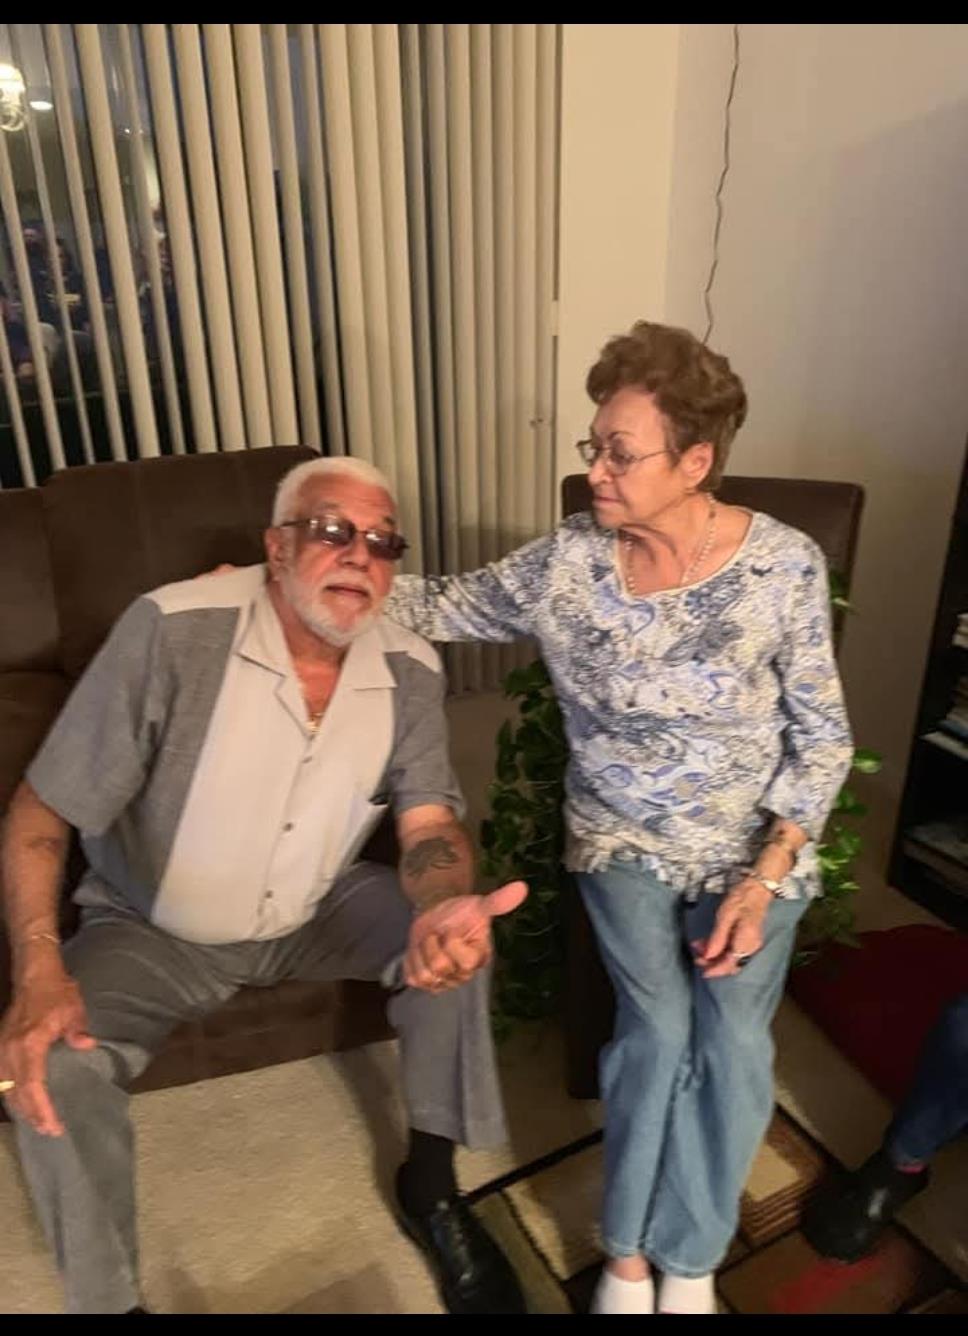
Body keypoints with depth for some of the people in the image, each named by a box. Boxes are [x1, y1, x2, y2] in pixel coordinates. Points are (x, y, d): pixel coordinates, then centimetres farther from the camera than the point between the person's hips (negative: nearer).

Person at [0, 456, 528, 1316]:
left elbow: (431, 828, -16)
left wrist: (444, 906, -41)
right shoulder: (172, 632, -26)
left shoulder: (411, 670, -14)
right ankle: (107, 1300, 4)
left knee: (459, 934, -17)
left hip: (317, 911, 3)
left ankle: (430, 1183, 8)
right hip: (155, 929, -2)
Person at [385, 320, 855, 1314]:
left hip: (753, 846, 0)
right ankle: (628, 1250, 16)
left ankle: (691, 1259, 20)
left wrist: (763, 880, -16)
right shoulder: (568, 560, -12)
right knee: (657, 1025, -13)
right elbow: (443, 608, 0)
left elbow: (822, 738, -9)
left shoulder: (784, 566, -16)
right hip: (621, 838, 1)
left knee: (732, 1040, -11)